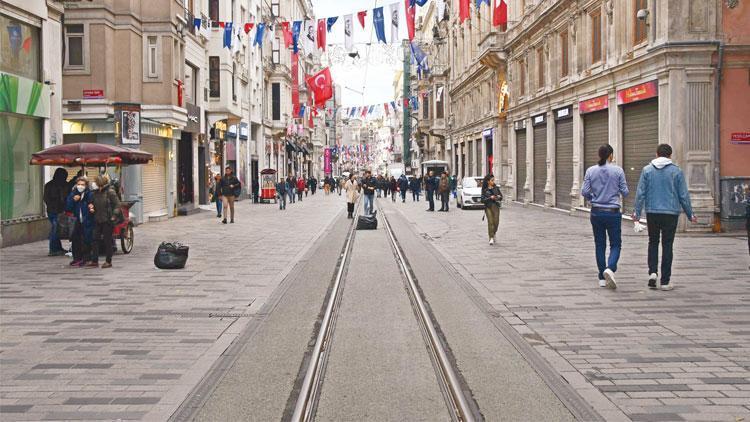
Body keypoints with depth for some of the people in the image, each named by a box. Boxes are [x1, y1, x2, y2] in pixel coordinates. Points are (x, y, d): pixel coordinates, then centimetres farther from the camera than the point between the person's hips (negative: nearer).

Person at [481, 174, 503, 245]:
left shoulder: (496, 188, 6)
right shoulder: (484, 190, -2)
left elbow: (501, 196, 13)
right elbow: (483, 200, -6)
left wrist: (499, 197, -9)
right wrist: (490, 198, -19)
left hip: (496, 206, 3)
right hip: (488, 207, -3)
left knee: (496, 222, 0)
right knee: (490, 222, -10)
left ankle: (494, 234, 29)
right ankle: (491, 238, -8)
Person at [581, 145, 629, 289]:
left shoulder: (591, 171, -1)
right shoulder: (618, 170, -6)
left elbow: (584, 192, -4)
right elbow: (625, 192, -4)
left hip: (596, 212, 2)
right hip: (613, 212, -2)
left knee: (600, 245, 11)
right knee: (615, 244, 7)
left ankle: (602, 278, 13)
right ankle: (610, 268, -20)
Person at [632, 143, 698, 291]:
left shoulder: (647, 170, 2)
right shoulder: (676, 171, -1)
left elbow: (640, 193, -2)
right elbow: (684, 195, 1)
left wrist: (637, 212, 1)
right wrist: (690, 214, 10)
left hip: (652, 212, 1)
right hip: (671, 213, -1)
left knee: (653, 242, 17)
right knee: (667, 245, 5)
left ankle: (653, 272, -1)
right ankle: (665, 281, 6)